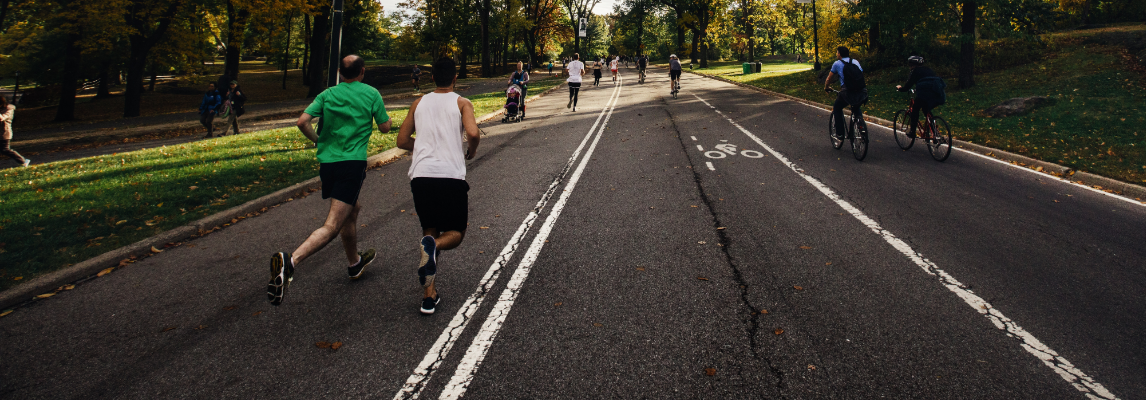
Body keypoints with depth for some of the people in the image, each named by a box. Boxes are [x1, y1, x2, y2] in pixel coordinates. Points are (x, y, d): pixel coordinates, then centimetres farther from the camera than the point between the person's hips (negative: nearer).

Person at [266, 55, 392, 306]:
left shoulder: (327, 94, 10)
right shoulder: (371, 94, 3)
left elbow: (302, 122, -2)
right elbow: (385, 127, 8)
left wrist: (317, 140, 16)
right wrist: (381, 113, 29)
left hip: (327, 162, 6)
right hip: (352, 163, -6)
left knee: (352, 210, 27)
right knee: (332, 226, -12)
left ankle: (355, 263, 42)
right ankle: (290, 261, -35)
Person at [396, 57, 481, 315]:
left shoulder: (419, 103, 16)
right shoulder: (461, 103, 5)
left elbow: (402, 141, 18)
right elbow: (473, 133, -13)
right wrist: (471, 152, 7)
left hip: (420, 175, 3)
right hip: (450, 176, -3)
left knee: (430, 230, 18)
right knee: (456, 233, 14)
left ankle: (429, 295, 9)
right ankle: (433, 245, -22)